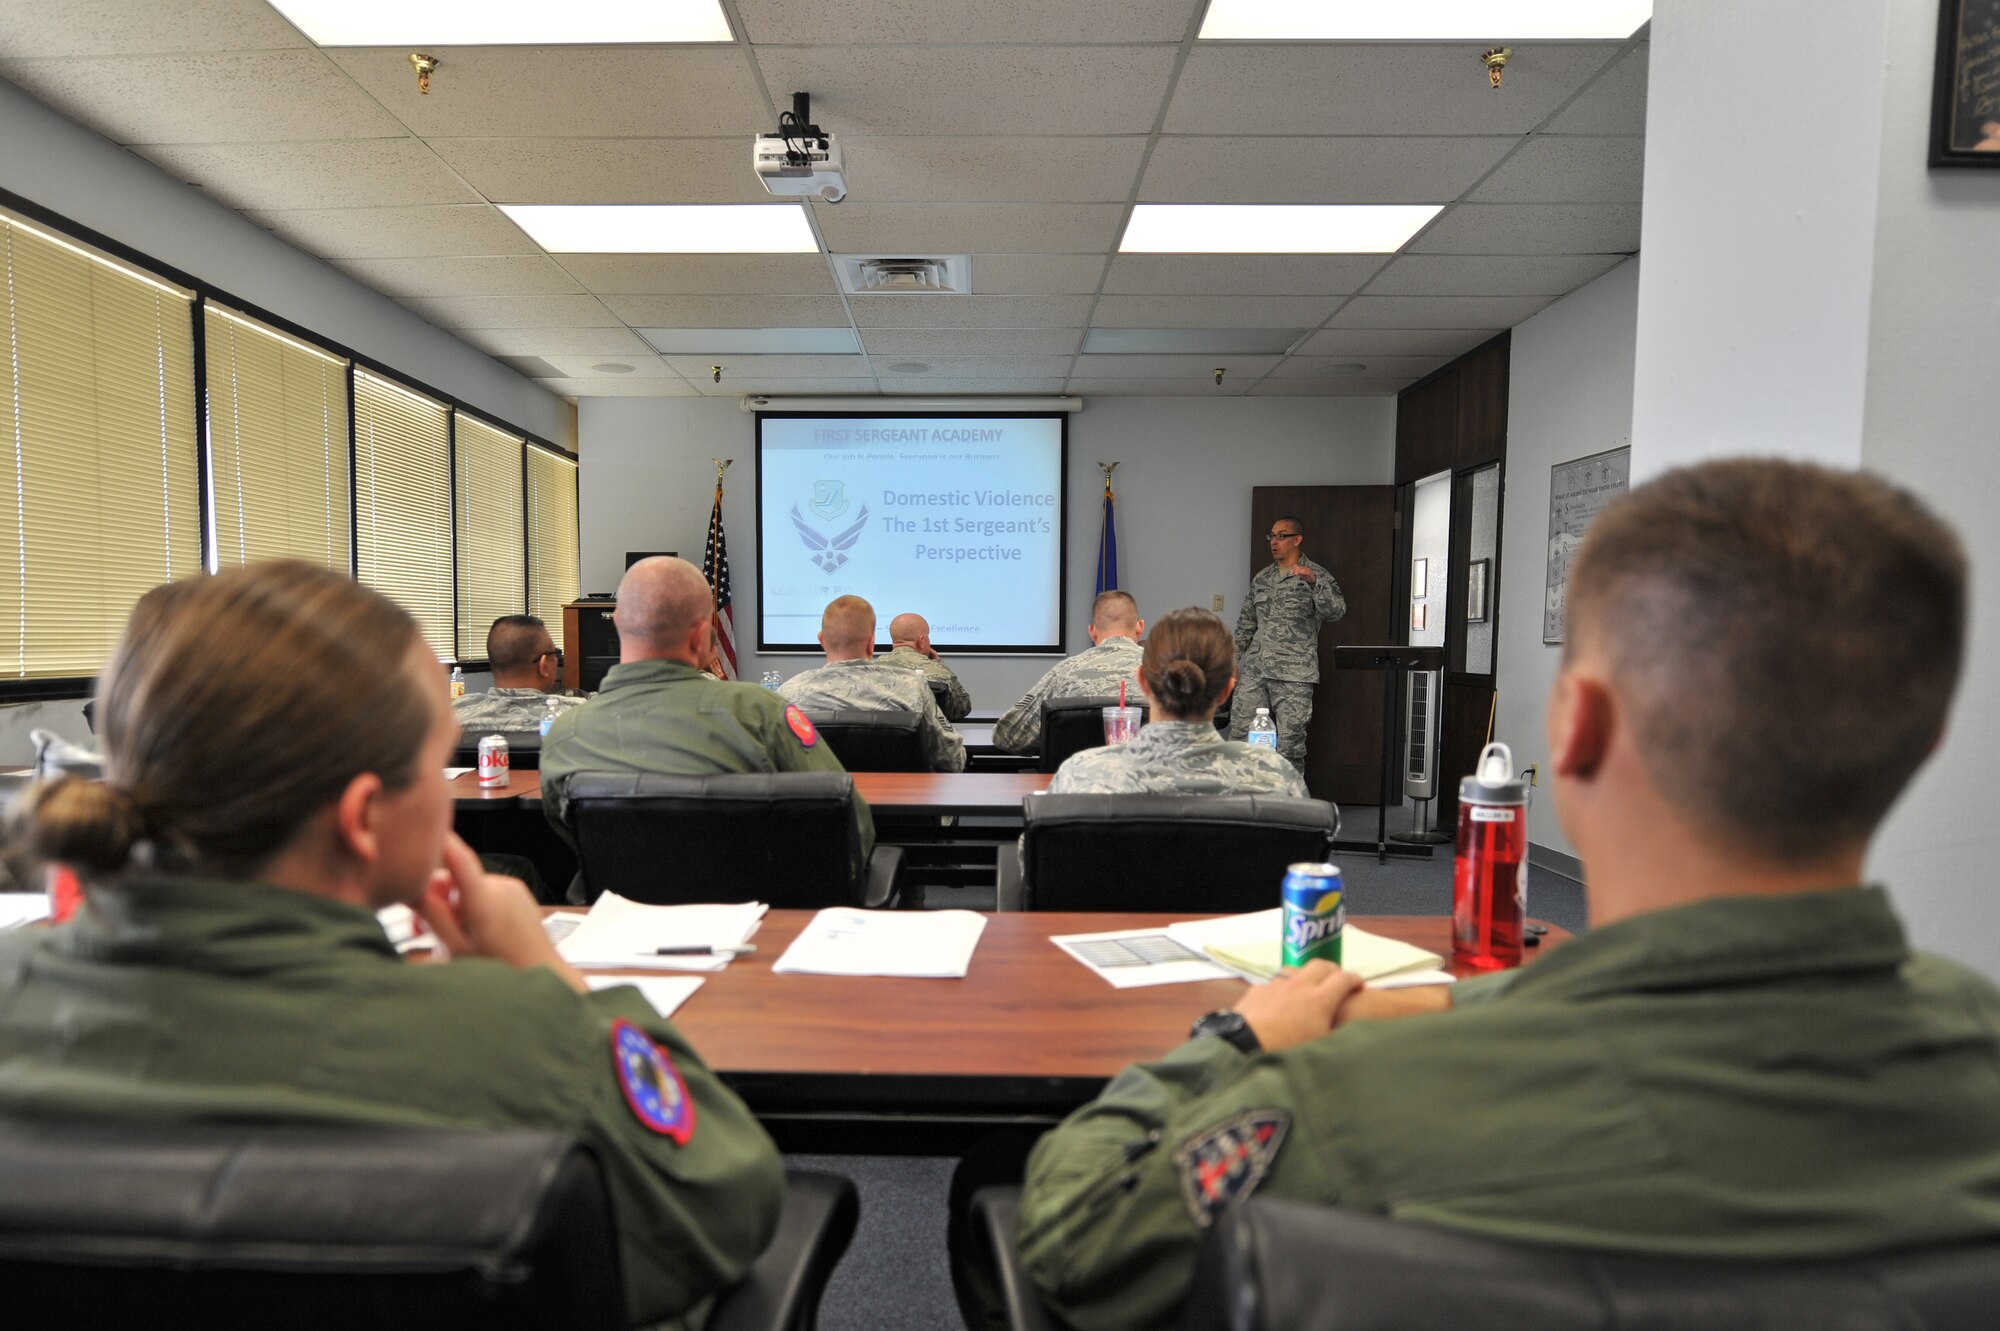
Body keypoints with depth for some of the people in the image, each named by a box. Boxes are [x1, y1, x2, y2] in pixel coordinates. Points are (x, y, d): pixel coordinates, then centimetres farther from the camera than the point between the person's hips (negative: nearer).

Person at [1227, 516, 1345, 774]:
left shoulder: (1317, 576, 2)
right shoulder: (1261, 578, 17)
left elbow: (1336, 611, -14)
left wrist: (1314, 582, -26)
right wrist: (1234, 659, 17)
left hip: (1294, 675, -5)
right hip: (1255, 670, 5)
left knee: (1290, 744, -2)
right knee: (1239, 734, 1)